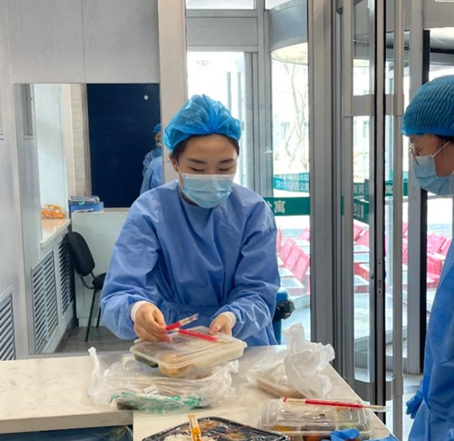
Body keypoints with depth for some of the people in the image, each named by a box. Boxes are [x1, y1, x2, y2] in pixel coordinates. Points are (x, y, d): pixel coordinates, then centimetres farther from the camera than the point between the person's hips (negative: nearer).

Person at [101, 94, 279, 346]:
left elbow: (257, 293, -7)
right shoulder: (149, 212, -9)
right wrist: (137, 310, -38)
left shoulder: (254, 211, -5)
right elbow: (117, 295, -16)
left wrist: (232, 318, -28)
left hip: (243, 345, 2)